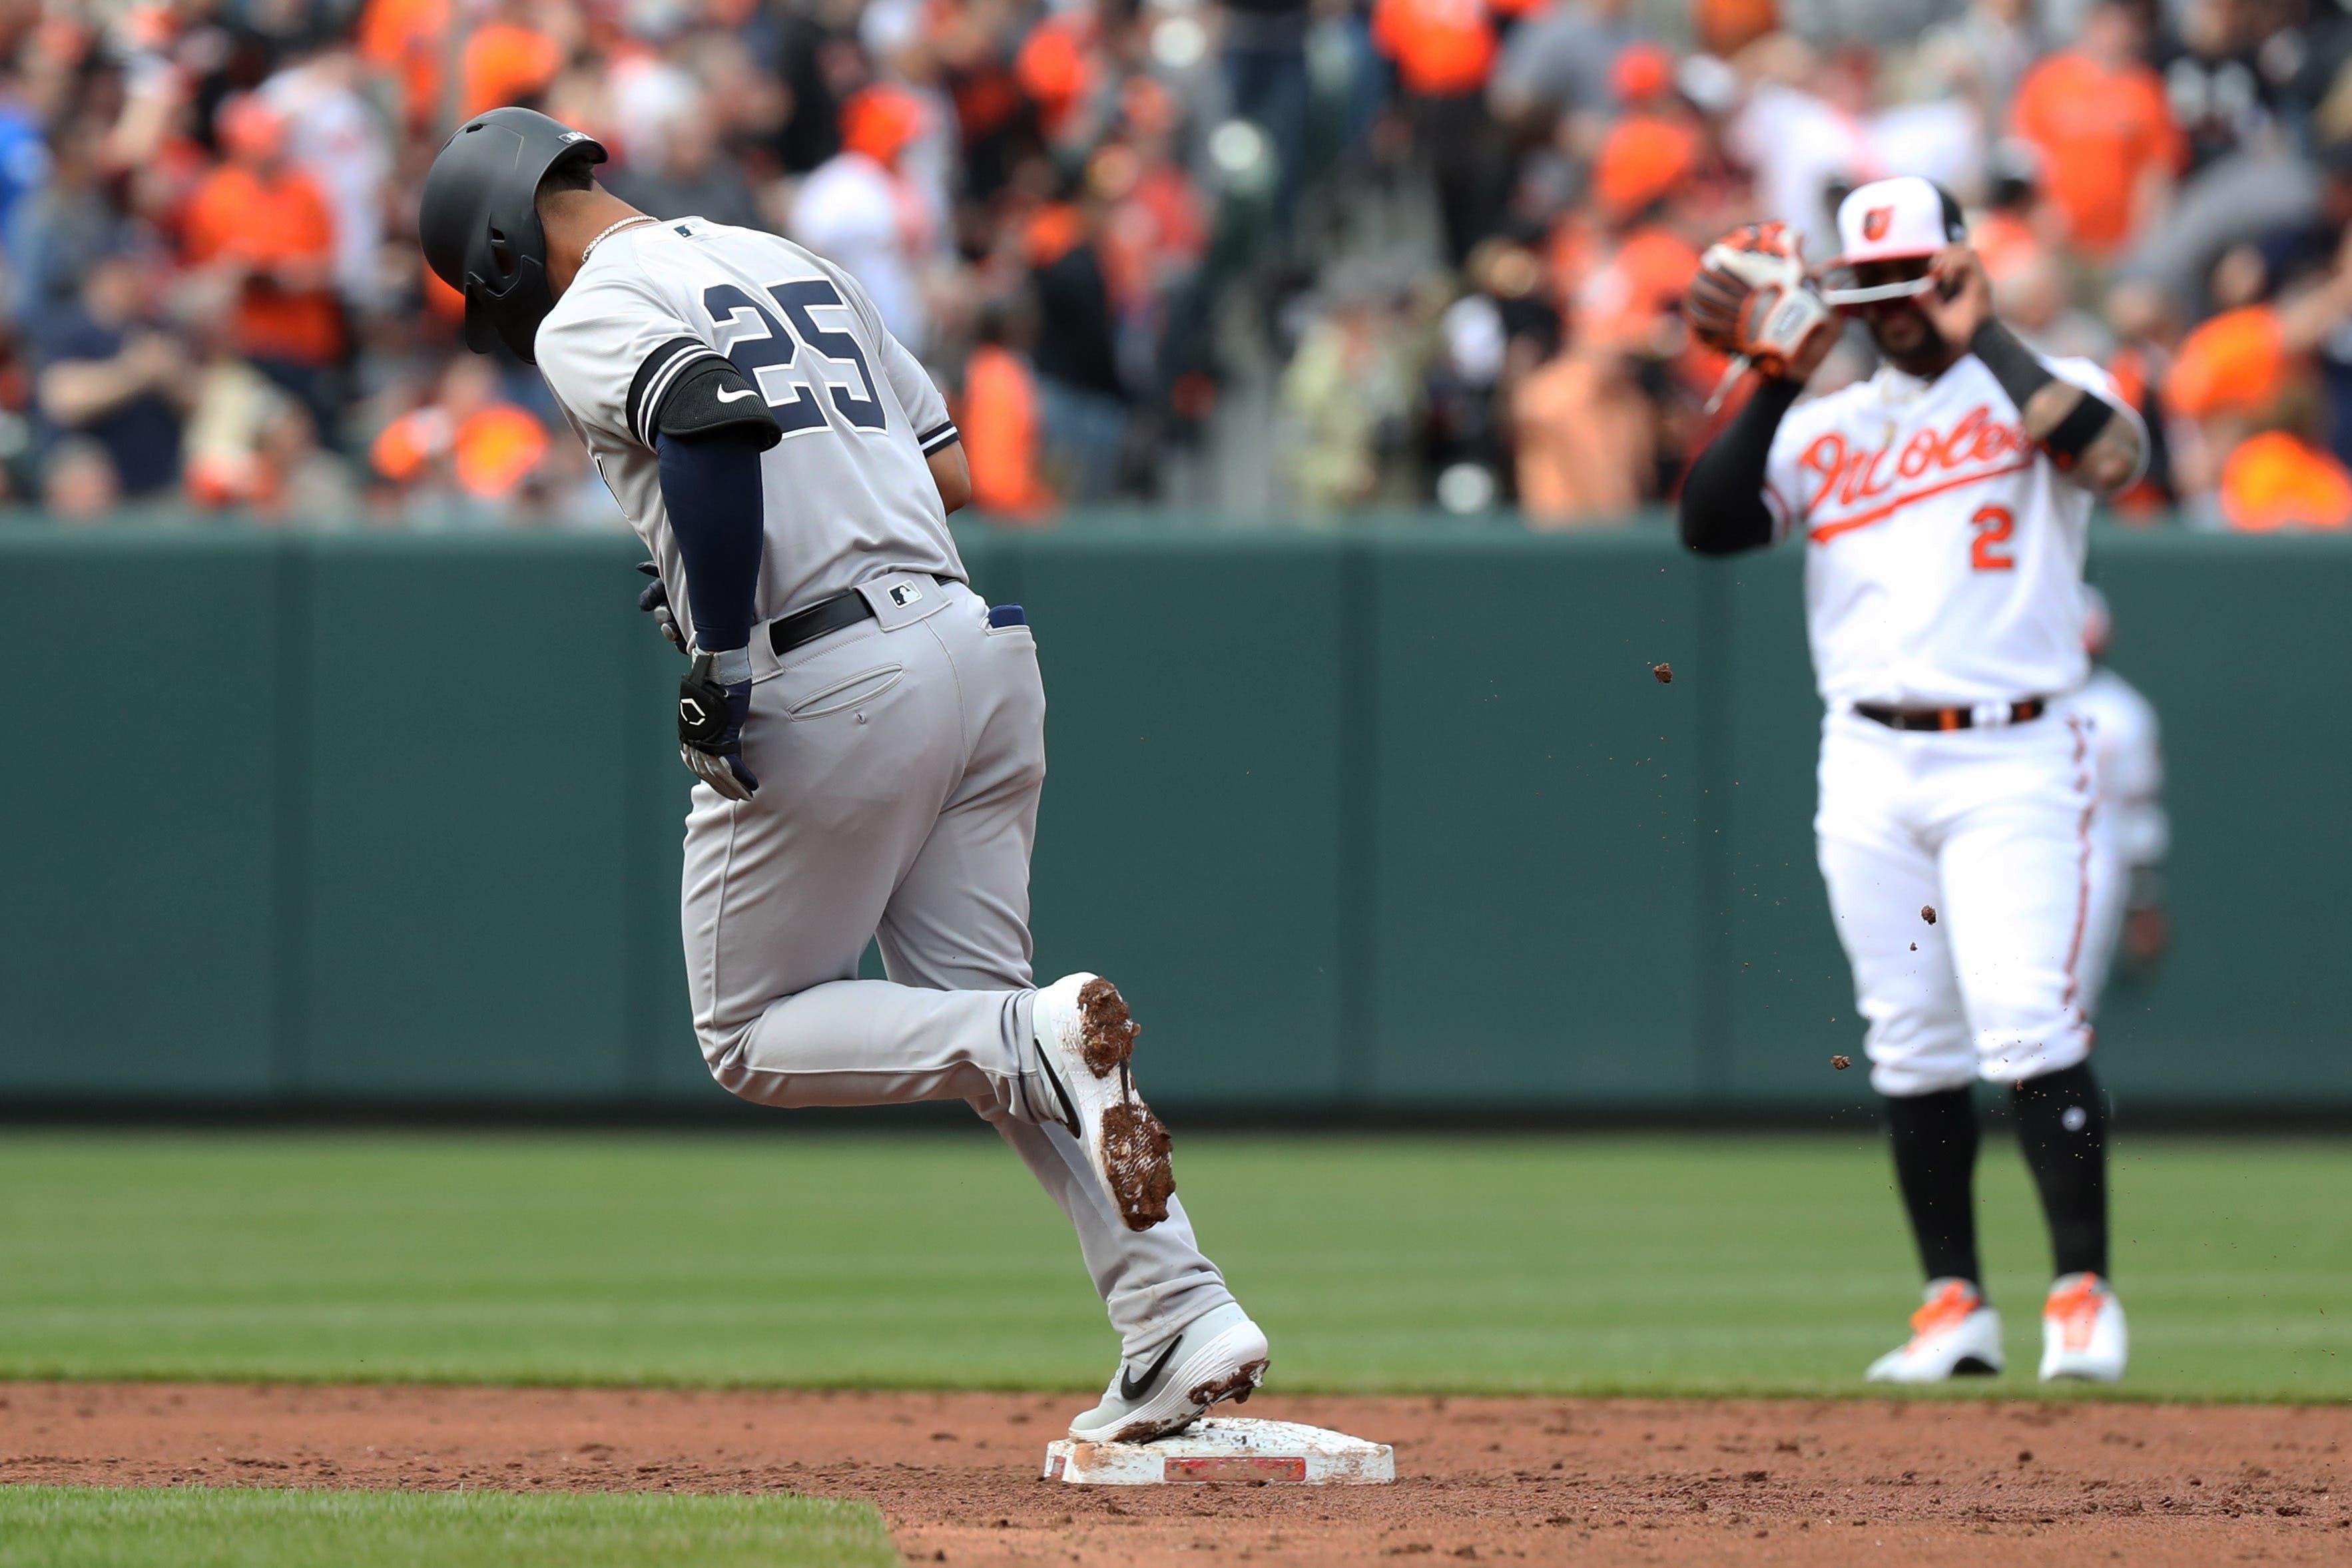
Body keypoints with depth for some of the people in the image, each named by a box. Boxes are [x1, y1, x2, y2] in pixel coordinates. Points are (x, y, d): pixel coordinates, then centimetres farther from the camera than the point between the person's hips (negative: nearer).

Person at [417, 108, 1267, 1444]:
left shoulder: (592, 317, -1)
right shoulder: (789, 262, 24)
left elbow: (710, 419, -23)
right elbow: (951, 469, 22)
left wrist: (720, 649, -19)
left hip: (827, 685, -7)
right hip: (975, 646, 7)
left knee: (753, 1034, 8)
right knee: (972, 1014, 12)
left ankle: (1045, 1037, -16)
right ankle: (1184, 1321, -2)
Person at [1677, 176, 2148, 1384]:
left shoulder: (2037, 388, 4)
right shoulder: (1823, 428, 15)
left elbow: (2112, 456, -18)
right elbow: (1709, 525, 2)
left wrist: (1983, 337, -11)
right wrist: (1774, 378, -4)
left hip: (2013, 759, -4)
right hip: (1869, 770, 4)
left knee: (2028, 1026, -15)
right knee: (1912, 1046, 4)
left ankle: (2083, 1292, -13)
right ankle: (1954, 1304, 10)